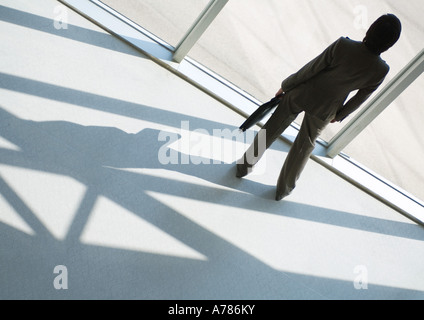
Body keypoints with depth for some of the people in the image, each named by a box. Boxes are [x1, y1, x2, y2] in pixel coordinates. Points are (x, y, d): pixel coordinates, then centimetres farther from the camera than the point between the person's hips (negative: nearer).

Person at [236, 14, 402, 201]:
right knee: (303, 147, 22)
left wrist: (285, 86, -2)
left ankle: (245, 166, 37)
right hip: (324, 109, 2)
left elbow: (310, 69, -18)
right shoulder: (381, 71, -18)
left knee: (270, 131, 18)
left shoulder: (343, 46, -27)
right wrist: (339, 115, 15)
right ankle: (283, 189, 39)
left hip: (301, 94, -2)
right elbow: (360, 98, -3)